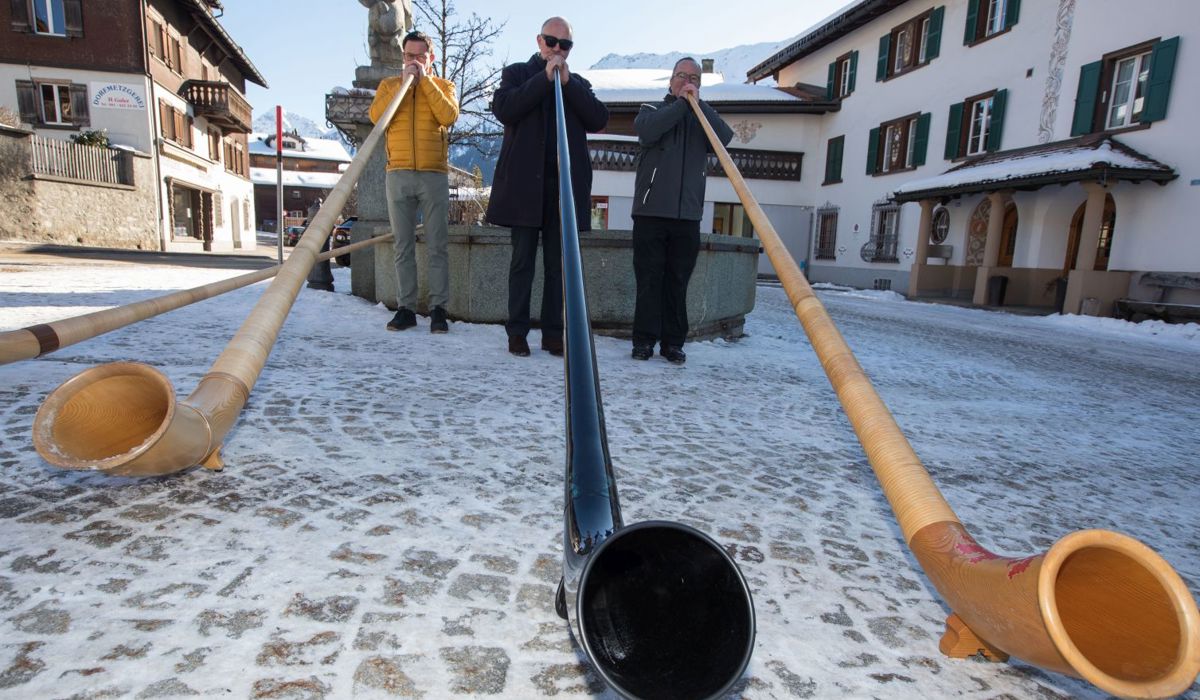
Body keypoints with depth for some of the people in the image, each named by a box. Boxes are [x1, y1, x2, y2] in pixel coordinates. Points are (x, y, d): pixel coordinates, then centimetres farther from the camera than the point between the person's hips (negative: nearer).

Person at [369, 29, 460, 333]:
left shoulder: (443, 85, 13)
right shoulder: (389, 84, 16)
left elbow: (449, 116, -7)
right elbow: (376, 116, -3)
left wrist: (425, 80, -6)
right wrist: (403, 82, -5)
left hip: (434, 174, -2)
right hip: (398, 174, 2)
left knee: (437, 246, -3)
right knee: (403, 246, 2)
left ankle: (438, 309, 0)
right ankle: (405, 308, 6)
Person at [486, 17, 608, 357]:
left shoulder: (579, 83, 21)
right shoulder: (517, 73, 14)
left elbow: (599, 119, 4)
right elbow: (503, 109, -6)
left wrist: (567, 82, -2)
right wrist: (545, 78, -6)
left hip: (565, 184, 2)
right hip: (524, 182, -2)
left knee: (557, 262, 2)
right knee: (523, 259, -1)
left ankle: (553, 332, 7)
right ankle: (517, 332, 4)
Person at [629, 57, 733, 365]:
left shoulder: (703, 118, 20)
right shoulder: (652, 109, 15)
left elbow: (725, 137, -2)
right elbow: (647, 131, -9)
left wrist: (698, 102, -3)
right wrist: (681, 103, -6)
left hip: (688, 215, 2)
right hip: (651, 210, -2)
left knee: (678, 281, 2)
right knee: (649, 278, -3)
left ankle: (673, 342, 6)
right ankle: (645, 339, 2)